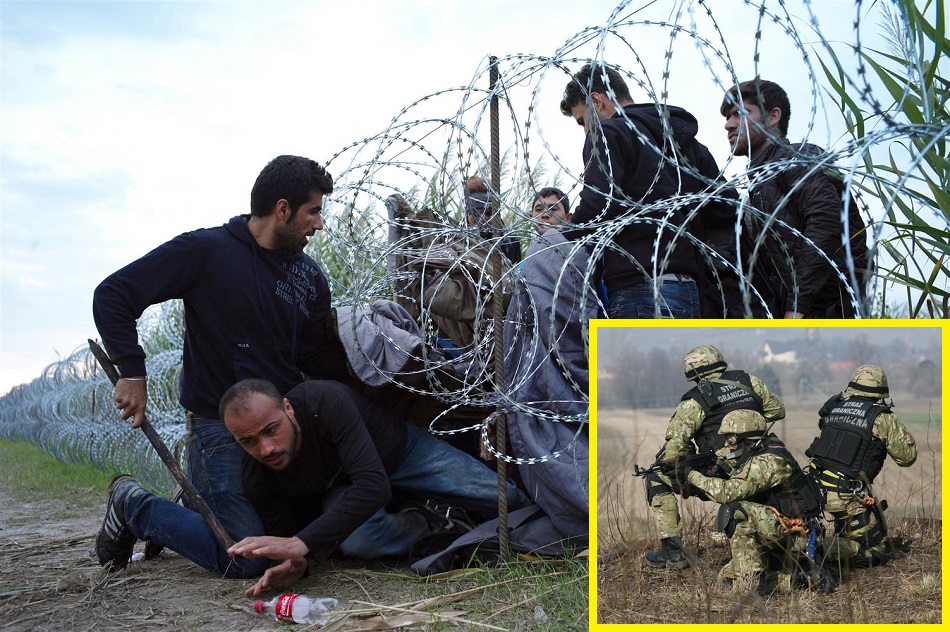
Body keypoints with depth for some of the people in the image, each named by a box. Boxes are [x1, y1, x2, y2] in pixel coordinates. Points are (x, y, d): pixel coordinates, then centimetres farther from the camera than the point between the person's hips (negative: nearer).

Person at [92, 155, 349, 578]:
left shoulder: (309, 276, 9)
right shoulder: (206, 250, -9)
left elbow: (320, 359, 9)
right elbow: (112, 295, -8)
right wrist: (131, 372, -17)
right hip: (218, 426, -7)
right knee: (247, 559, -14)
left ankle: (195, 508, 28)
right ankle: (134, 507, 10)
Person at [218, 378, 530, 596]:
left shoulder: (325, 402, -42)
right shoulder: (257, 477, -26)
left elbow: (374, 485, -48)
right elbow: (284, 535, -13)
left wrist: (302, 544, -55)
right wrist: (295, 562, -39)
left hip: (403, 448, -2)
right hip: (338, 485, 2)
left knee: (509, 500, -9)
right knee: (356, 540, -35)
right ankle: (436, 522, -6)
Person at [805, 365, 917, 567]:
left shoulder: (833, 408, 7)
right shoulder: (883, 419, -6)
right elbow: (907, 457, 4)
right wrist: (900, 429, 19)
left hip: (815, 489, 6)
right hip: (849, 498, -6)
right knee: (876, 554, 7)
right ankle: (824, 549, -18)